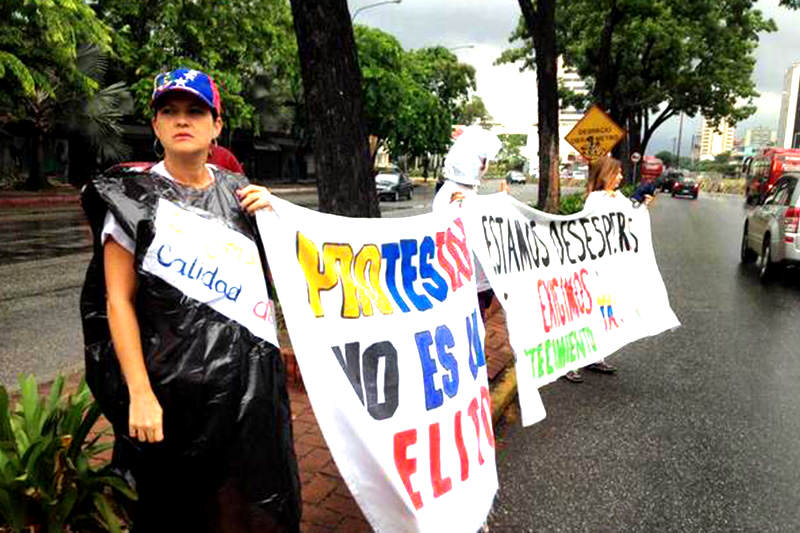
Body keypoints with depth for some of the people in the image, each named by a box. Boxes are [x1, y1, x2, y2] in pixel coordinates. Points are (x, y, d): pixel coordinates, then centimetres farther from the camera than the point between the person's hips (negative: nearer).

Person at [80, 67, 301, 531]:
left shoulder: (240, 192, 7)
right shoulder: (132, 196, -4)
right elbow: (119, 301, -8)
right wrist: (140, 394, -14)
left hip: (250, 375, 4)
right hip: (173, 382, -3)